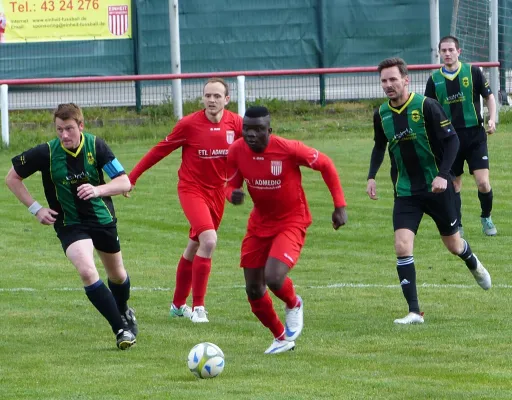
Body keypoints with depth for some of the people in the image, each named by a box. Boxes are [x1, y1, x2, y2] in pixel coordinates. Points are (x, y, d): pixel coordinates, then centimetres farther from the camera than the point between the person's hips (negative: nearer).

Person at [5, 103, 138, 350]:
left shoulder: (96, 146, -15)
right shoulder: (46, 153, -17)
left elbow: (124, 182, -15)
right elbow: (12, 178, -4)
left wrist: (98, 190, -34)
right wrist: (35, 208, -9)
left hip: (103, 219, 2)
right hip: (70, 225, -2)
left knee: (117, 275, 20)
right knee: (87, 271, -27)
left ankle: (124, 313, 53)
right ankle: (122, 330, -21)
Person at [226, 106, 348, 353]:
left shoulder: (288, 149, -24)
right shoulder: (237, 152, -11)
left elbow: (325, 165, -10)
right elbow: (230, 186, 1)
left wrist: (339, 205, -11)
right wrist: (232, 195, -26)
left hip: (291, 222, -5)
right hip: (259, 223, 5)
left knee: (273, 278, -26)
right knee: (253, 290, 5)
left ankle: (294, 305, 12)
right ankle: (281, 338, 30)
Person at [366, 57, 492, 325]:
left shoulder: (426, 107, -16)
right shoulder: (381, 114, 0)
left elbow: (452, 140, -14)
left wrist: (443, 175, -25)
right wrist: (371, 176, 4)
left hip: (436, 188, -3)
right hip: (405, 191, 3)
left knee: (453, 245, 13)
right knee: (402, 246, -15)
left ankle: (474, 265, 51)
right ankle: (414, 312, -13)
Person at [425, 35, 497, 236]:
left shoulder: (473, 72, -1)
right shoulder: (434, 79, 3)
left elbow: (489, 97, 7)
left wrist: (492, 119, -8)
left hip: (475, 135, -2)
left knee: (483, 182, -10)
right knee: (453, 185, 6)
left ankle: (486, 218, 15)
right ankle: (456, 226, 20)